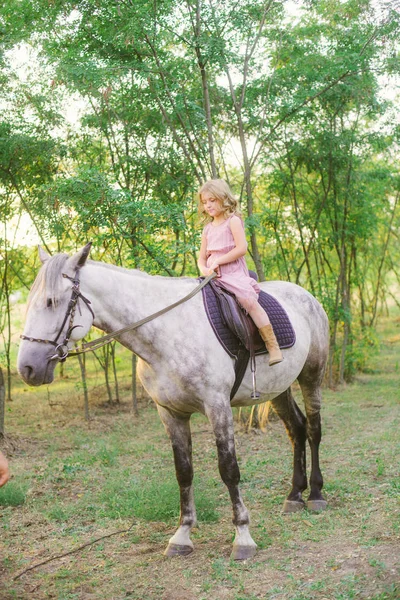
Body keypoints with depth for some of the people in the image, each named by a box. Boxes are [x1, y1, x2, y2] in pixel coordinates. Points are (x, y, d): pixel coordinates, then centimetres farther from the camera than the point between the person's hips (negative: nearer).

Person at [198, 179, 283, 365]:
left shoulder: (233, 221, 0)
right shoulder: (207, 229, 18)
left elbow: (241, 248, -12)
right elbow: (201, 257, 17)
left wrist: (218, 261, -15)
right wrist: (204, 269, -6)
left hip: (234, 272, -7)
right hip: (213, 276, 7)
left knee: (249, 300, -26)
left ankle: (273, 346, -21)